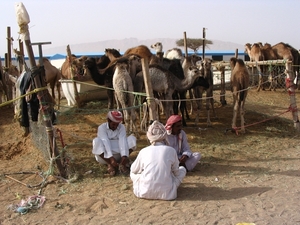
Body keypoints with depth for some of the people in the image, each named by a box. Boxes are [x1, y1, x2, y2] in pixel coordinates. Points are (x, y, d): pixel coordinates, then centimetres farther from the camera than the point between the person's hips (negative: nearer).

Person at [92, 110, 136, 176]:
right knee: (97, 141, -31)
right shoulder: (102, 127, -12)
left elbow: (122, 141, -19)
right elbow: (105, 143, -26)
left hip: (117, 154, 2)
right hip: (105, 156, -2)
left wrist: (124, 156, -36)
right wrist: (111, 158, -39)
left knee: (132, 138, -16)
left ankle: (123, 162, -26)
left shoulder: (122, 127, -4)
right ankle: (110, 165, -30)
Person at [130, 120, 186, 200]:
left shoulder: (143, 151, 0)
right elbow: (176, 171, 13)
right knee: (182, 169, 20)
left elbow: (133, 169, 16)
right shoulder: (171, 151, -2)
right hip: (166, 194, -1)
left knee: (132, 172, 29)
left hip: (145, 193, 1)